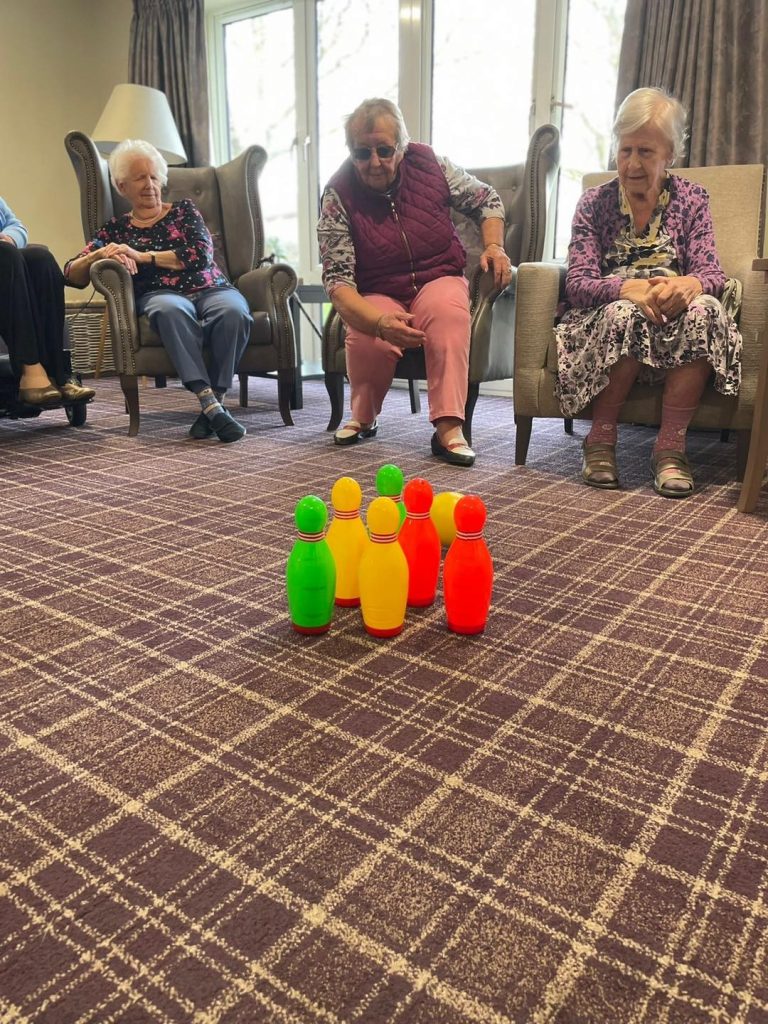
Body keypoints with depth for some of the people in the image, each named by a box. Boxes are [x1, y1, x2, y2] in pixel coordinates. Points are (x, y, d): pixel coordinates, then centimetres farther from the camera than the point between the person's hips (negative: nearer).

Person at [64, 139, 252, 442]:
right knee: (171, 310, -40)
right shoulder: (116, 229, 20)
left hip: (210, 288, 1)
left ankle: (212, 405, -32)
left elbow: (200, 255, -1)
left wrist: (142, 256, -4)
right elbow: (72, 275, 13)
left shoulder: (184, 210, 19)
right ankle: (211, 405, -46)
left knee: (234, 312, -36)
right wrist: (100, 254, -8)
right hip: (159, 294, -1)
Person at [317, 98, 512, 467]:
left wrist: (494, 245, -7)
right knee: (367, 340, -34)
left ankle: (448, 428, -37)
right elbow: (337, 281, -20)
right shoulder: (338, 195, -11)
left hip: (439, 280, 1)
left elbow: (486, 200, 13)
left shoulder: (428, 163, -4)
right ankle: (363, 418, -2)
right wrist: (380, 321, -38)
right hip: (378, 296, -1)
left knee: (448, 310, -35)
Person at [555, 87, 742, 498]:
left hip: (677, 331, 1)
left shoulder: (691, 199, 9)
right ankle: (600, 441, -20)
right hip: (606, 322, -1)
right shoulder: (594, 203, 4)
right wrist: (629, 288, -30)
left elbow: (711, 273, -3)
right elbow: (577, 285, -8)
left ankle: (670, 447, -26)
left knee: (705, 309, -31)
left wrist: (689, 284, -30)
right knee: (624, 314, -35)